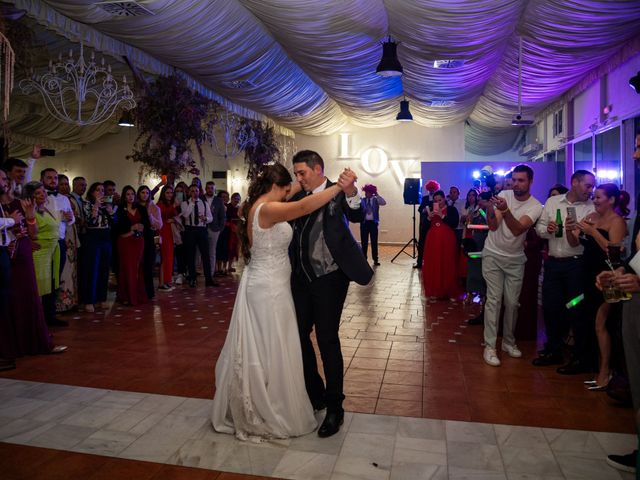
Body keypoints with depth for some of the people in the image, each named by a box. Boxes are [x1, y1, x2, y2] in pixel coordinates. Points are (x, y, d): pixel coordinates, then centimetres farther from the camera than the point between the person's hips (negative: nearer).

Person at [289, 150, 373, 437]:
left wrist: (351, 193, -47)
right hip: (301, 278, 7)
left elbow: (357, 216, -28)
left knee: (327, 339, -2)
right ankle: (314, 395, 34)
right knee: (299, 335, 13)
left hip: (329, 279, -6)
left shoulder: (337, 194, -10)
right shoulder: (298, 197, 7)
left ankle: (334, 408, 16)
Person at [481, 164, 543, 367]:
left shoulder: (535, 206, -11)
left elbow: (517, 230, -28)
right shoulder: (503, 195, -8)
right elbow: (493, 226, -17)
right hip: (493, 255, -1)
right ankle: (490, 346, 0)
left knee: (512, 302, 7)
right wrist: (489, 208, -37)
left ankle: (508, 341, 27)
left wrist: (505, 210, -43)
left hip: (515, 259, 1)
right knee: (494, 299, -4)